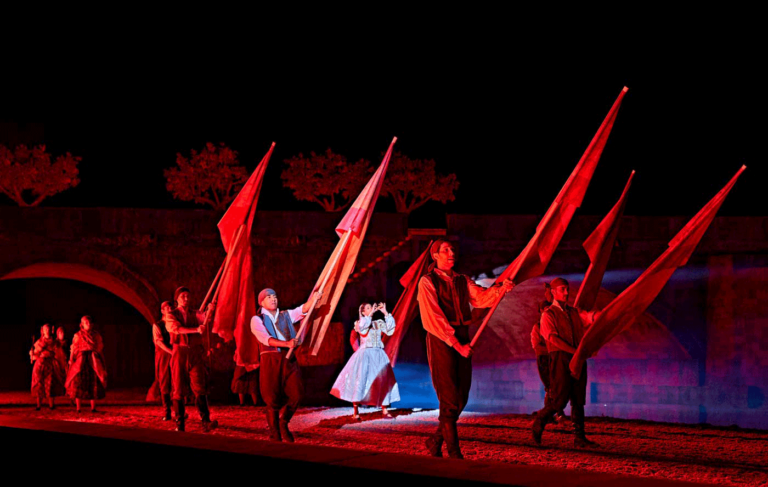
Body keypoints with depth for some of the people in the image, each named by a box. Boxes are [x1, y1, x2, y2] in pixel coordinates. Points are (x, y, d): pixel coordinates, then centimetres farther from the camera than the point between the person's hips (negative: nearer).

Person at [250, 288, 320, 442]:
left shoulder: (286, 316, 19)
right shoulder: (257, 320, 4)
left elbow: (303, 310, 4)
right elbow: (265, 338, -12)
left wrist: (314, 298, -16)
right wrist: (286, 344, -26)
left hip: (289, 359, 4)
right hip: (270, 360, -4)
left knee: (296, 393, -6)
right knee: (273, 398, -5)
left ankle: (284, 424, 17)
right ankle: (274, 434, 9)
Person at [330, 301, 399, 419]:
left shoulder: (378, 323, 13)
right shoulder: (359, 323, 4)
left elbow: (390, 330, 0)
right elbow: (362, 328, -19)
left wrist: (385, 313, -1)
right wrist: (371, 314, -15)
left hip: (379, 355, 4)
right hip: (365, 354, -4)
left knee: (384, 381, -1)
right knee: (360, 380, -11)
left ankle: (384, 410, 4)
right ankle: (355, 411, -7)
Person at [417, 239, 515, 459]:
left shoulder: (462, 281, 15)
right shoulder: (428, 282, -3)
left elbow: (480, 297, -1)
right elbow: (433, 318, -11)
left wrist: (501, 289, -20)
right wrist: (456, 344, -15)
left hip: (462, 340, 6)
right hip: (440, 341, -6)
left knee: (462, 397, 7)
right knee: (449, 399, -8)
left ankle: (436, 440, 24)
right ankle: (454, 453, -5)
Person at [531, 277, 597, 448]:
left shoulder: (574, 312, 21)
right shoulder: (548, 314, 4)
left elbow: (589, 317, 3)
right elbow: (553, 338, -9)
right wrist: (575, 351, -15)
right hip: (560, 358, -6)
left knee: (578, 399, 1)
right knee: (560, 399, -11)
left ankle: (579, 437, 0)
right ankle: (538, 425, 8)